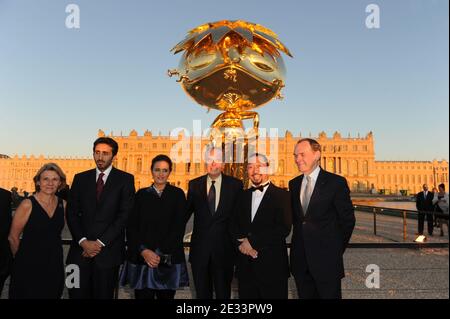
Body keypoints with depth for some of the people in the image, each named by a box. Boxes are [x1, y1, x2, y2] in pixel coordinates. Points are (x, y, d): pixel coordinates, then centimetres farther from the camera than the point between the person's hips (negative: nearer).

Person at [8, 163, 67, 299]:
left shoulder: (63, 205, 1)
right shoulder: (27, 205, -12)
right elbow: (13, 238, -4)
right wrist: (23, 258, 7)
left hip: (55, 266, 4)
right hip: (29, 267, -4)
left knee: (52, 295, 15)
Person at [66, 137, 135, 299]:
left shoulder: (125, 179, 0)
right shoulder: (80, 178, 10)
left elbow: (124, 215, -7)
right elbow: (72, 213, 6)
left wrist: (100, 242, -10)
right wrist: (83, 241, -7)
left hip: (108, 250, -2)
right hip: (80, 249, 2)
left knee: (103, 294, 7)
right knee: (77, 293, 5)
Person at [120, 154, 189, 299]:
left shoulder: (177, 194, 4)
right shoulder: (141, 194, 9)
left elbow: (179, 227, -3)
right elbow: (131, 226, 4)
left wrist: (160, 254, -10)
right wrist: (143, 251, -10)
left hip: (169, 260, -1)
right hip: (141, 258, 1)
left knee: (166, 295, 6)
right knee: (143, 295, 1)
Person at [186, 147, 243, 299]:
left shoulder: (235, 185, -2)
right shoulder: (194, 185, 2)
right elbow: (187, 212, 8)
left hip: (225, 248, -1)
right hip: (200, 248, 1)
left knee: (223, 292, 13)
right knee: (202, 292, 15)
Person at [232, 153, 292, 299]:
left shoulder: (281, 195, -4)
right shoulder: (243, 196, 13)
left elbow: (284, 228, -15)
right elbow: (235, 226, 11)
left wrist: (252, 241, -14)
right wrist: (241, 243, -9)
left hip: (272, 266, -4)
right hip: (245, 266, 4)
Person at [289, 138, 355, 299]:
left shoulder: (336, 182, -8)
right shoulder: (293, 184, 8)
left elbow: (348, 219, -5)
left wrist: (336, 249, 1)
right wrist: (299, 241, 9)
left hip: (326, 260, -4)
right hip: (300, 259, 5)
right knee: (305, 295, 14)